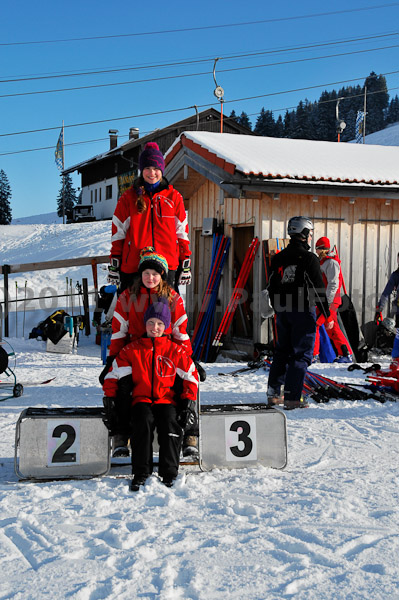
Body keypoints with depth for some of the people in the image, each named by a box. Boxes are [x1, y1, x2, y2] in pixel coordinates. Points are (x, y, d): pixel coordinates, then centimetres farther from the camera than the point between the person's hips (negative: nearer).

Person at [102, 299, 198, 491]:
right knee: (143, 421, -32)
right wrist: (110, 397, 0)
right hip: (141, 398, 0)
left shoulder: (175, 350, 8)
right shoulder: (132, 350, 8)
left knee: (170, 423, -31)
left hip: (166, 399, 0)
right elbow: (114, 373, 11)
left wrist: (189, 402, 2)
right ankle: (141, 473, -23)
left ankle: (169, 473, -21)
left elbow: (191, 375, 12)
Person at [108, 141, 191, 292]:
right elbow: (118, 232, 8)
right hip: (132, 267, 0)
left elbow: (182, 232, 10)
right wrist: (114, 264, 4)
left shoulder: (174, 197, 8)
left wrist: (185, 264, 6)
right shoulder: (128, 198, 7)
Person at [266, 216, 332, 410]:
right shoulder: (309, 258, -12)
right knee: (301, 354, 0)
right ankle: (292, 398, -2)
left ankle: (273, 393, 19)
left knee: (281, 352, 16)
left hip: (283, 312, 7)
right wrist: (326, 314, -5)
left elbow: (272, 288, 14)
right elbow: (318, 289, -12)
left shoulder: (278, 258, 9)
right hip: (303, 312, -6)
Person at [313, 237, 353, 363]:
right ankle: (313, 354, 16)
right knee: (313, 325, 10)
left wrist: (327, 301, -24)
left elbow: (333, 284, -18)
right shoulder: (322, 262, 20)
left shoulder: (331, 262, -11)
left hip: (329, 301, -10)